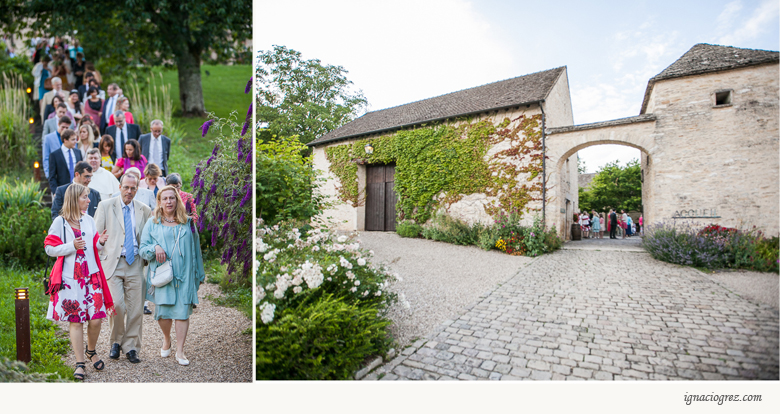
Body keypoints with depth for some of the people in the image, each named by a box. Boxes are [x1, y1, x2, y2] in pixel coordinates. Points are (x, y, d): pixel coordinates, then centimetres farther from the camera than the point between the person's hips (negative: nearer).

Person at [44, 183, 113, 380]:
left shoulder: (89, 221, 9)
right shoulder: (60, 222, -3)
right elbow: (50, 248, -3)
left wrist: (100, 242, -5)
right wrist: (72, 246, -17)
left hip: (91, 275, 3)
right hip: (70, 278, -3)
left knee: (96, 319, -1)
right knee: (75, 320, 3)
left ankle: (91, 351, 26)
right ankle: (80, 363, 15)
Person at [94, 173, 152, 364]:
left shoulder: (144, 210, 9)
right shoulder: (105, 206, 5)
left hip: (135, 264, 2)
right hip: (112, 263, -1)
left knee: (135, 308, 2)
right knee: (117, 305, -10)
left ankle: (131, 347, 18)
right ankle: (116, 342, 16)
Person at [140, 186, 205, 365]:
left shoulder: (187, 223, 8)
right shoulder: (152, 223, 8)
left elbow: (195, 249, 11)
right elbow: (143, 249, 7)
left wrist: (199, 274, 11)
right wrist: (155, 248, -17)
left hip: (183, 276, 0)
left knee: (183, 312, -2)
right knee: (162, 312, 3)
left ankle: (180, 351, 8)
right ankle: (167, 340, 34)